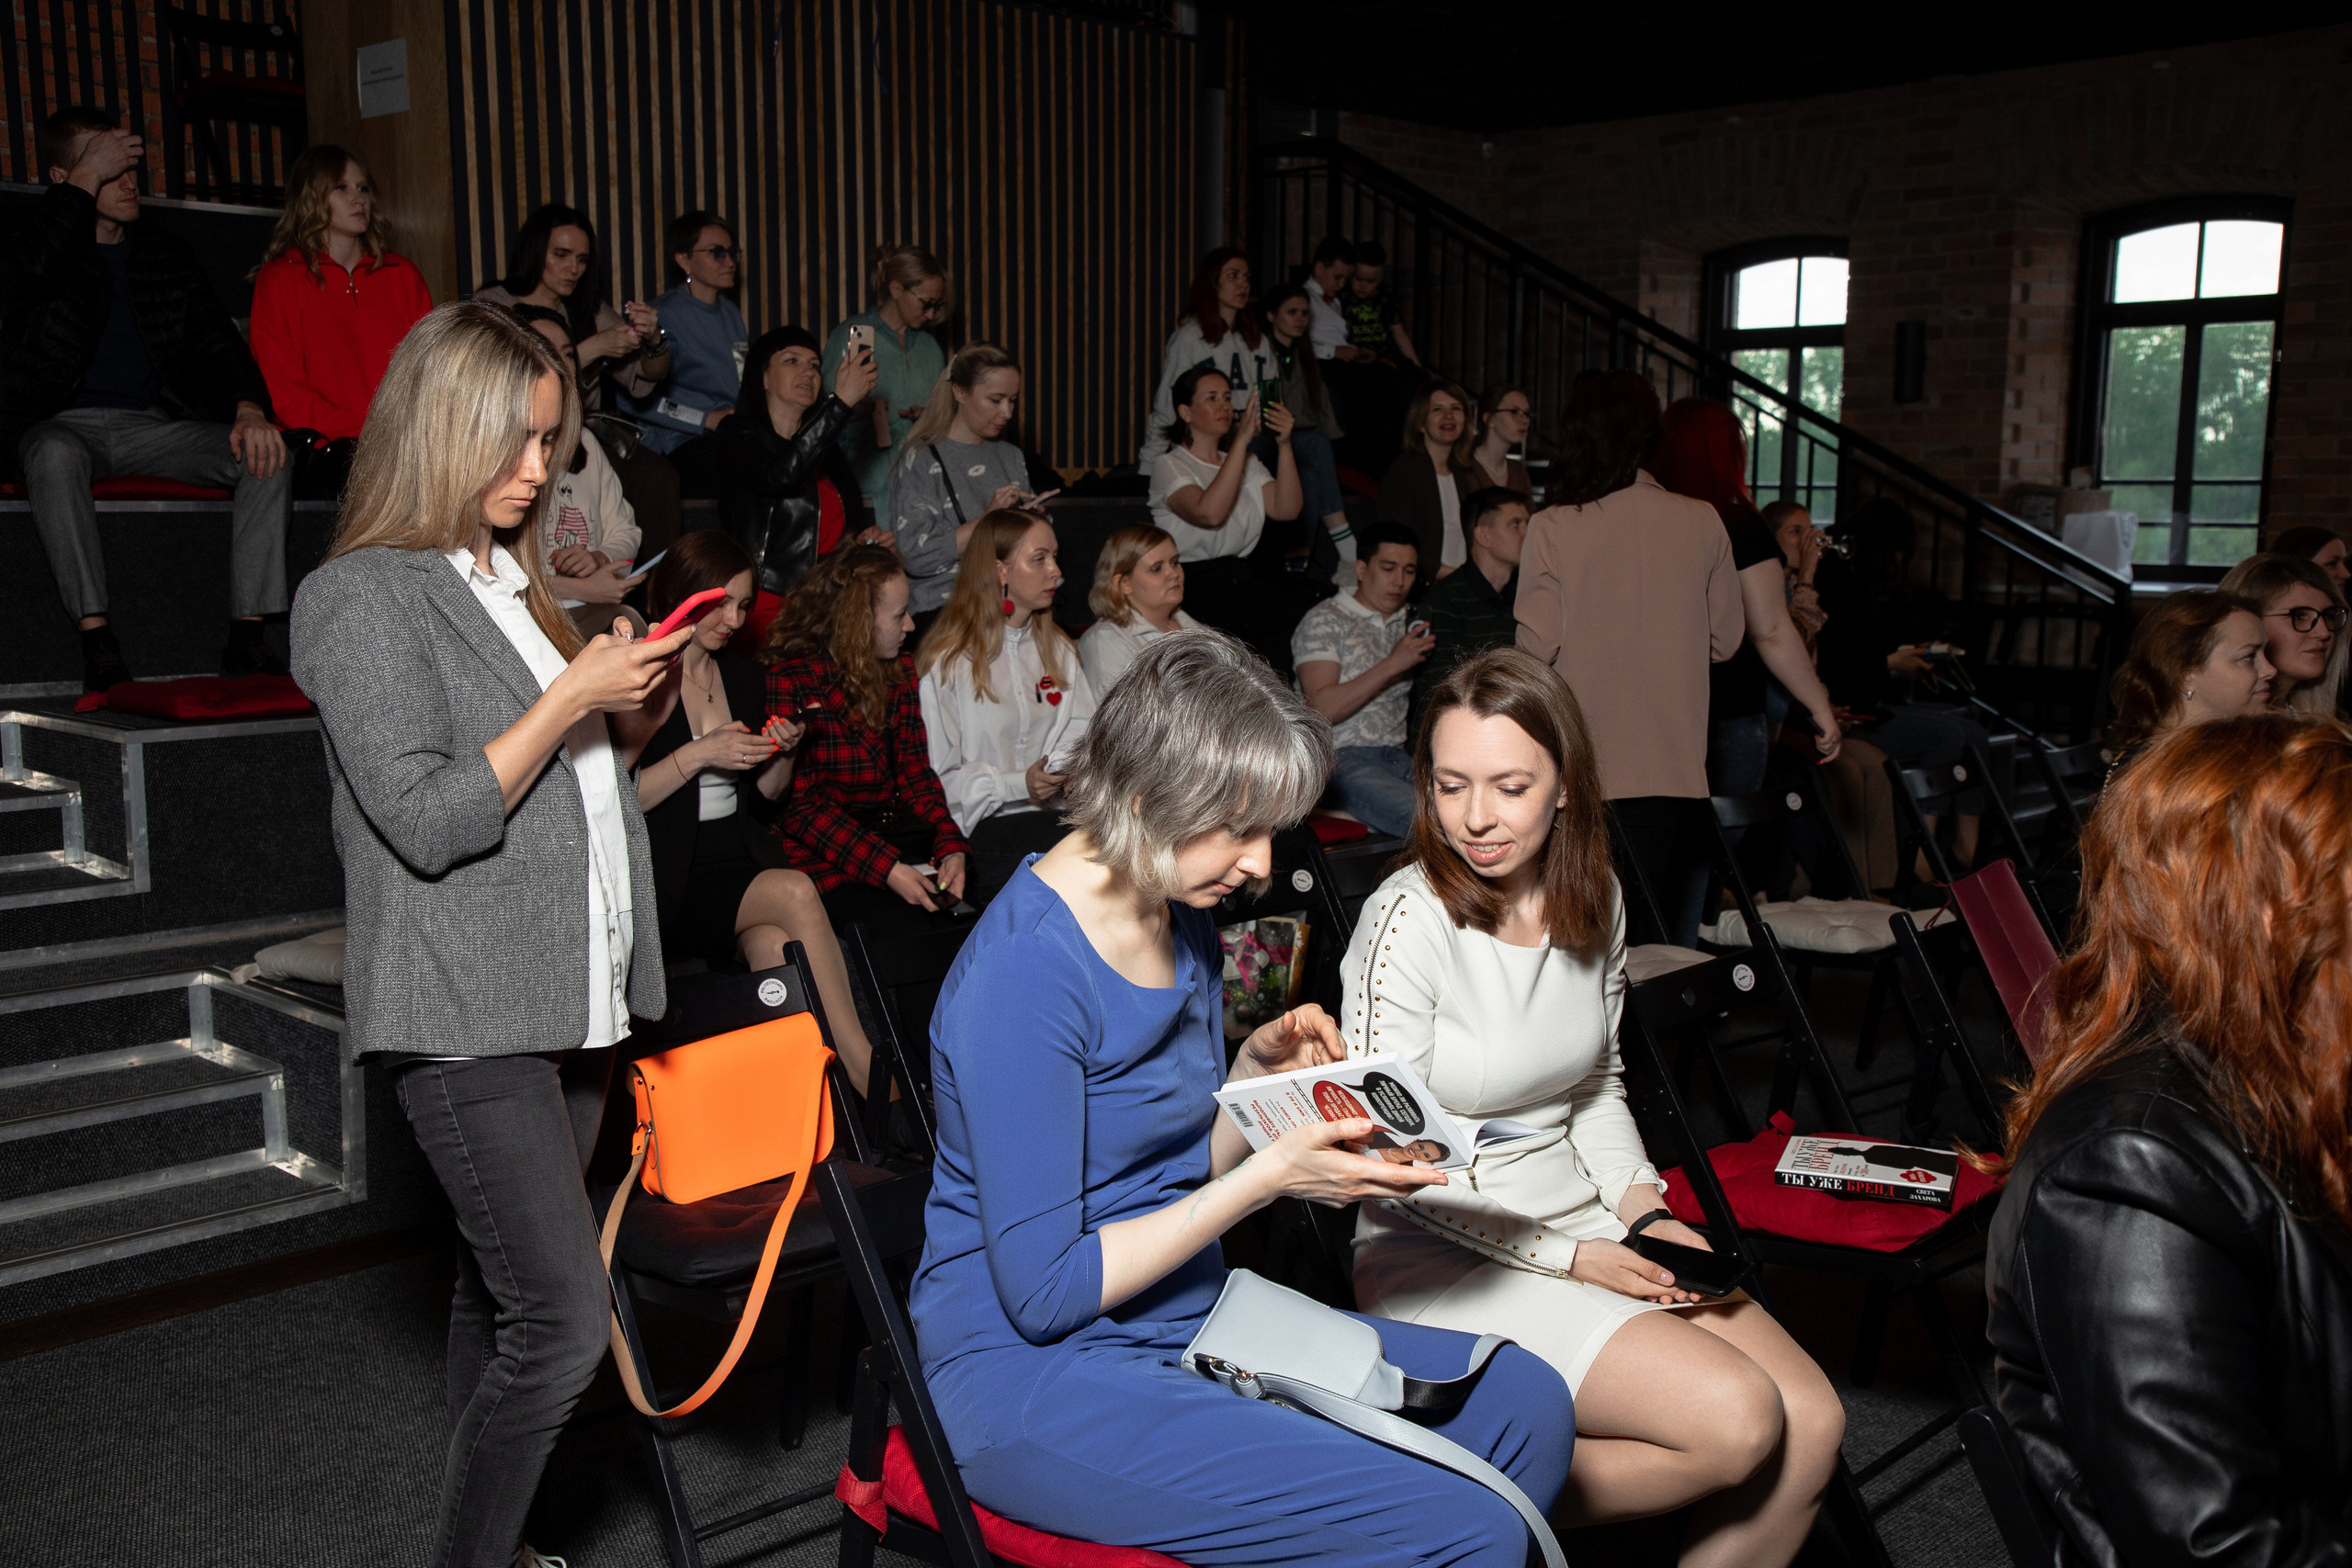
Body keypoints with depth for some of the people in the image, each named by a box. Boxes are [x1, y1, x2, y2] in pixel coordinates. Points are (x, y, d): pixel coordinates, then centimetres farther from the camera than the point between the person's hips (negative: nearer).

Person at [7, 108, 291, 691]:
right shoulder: (31, 241, 4)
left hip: (145, 427, 4)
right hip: (62, 423, -4)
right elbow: (28, 272, -23)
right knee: (55, 455, -40)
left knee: (267, 455, -21)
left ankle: (246, 638, -26)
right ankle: (96, 639, -39)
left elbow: (216, 341, 10)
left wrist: (249, 409, -12)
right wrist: (87, 177, -16)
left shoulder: (166, 255, 17)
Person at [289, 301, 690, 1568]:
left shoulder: (515, 581, 17)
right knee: (562, 1319, -10)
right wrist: (573, 694, -15)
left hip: (565, 996, 8)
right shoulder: (363, 597, -9)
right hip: (467, 1012, -8)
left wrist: (635, 694, 6)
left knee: (503, 1290, 14)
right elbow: (429, 819, -17)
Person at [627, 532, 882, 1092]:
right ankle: (862, 1064, -22)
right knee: (795, 891, -29)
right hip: (662, 884, -5)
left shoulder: (744, 677, 16)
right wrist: (698, 756, -16)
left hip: (733, 868, 6)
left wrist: (785, 752, 1)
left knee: (773, 944, -29)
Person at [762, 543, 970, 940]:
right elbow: (799, 805, -12)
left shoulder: (899, 672, 15)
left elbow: (915, 771, 10)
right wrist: (884, 867, -23)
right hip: (823, 858, -6)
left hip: (895, 837, 6)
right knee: (909, 924, -30)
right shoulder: (789, 680, -8)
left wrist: (951, 846, -9)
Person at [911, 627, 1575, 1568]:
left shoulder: (1184, 922, 6)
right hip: (1035, 1377, -9)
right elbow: (1042, 1287, -20)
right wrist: (1266, 1180, -20)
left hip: (1188, 1317, 9)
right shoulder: (1025, 971, -22)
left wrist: (1257, 1074, -3)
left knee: (1524, 1401, 3)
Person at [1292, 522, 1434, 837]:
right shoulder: (1326, 620, 2)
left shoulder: (1408, 624, 23)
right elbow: (1321, 710, -11)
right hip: (1342, 760, -6)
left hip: (1397, 757, 6)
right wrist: (1391, 665, -14)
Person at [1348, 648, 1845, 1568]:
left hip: (1588, 1222, 7)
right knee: (1736, 1422, -20)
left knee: (1812, 1425, -6)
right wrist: (1566, 1258, -16)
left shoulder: (1593, 900, 2)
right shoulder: (1409, 921, -19)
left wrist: (1643, 1211, -2)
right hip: (1443, 1255, -7)